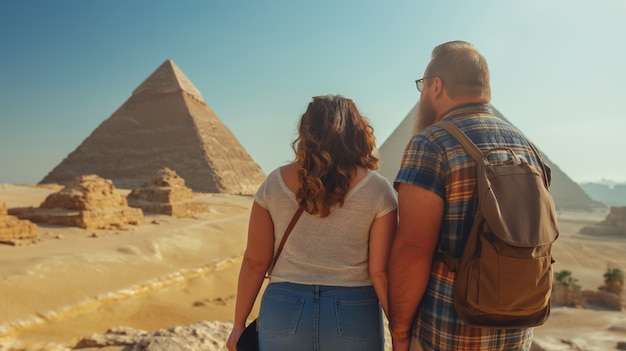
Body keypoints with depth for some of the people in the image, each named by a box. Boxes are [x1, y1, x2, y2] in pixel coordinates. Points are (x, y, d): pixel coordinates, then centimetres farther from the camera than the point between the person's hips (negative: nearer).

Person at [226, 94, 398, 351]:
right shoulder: (378, 190, -7)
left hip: (285, 312, 1)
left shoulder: (274, 184, -3)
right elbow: (381, 271, -10)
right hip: (353, 315, 0)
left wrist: (239, 324, 8)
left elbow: (254, 261, -2)